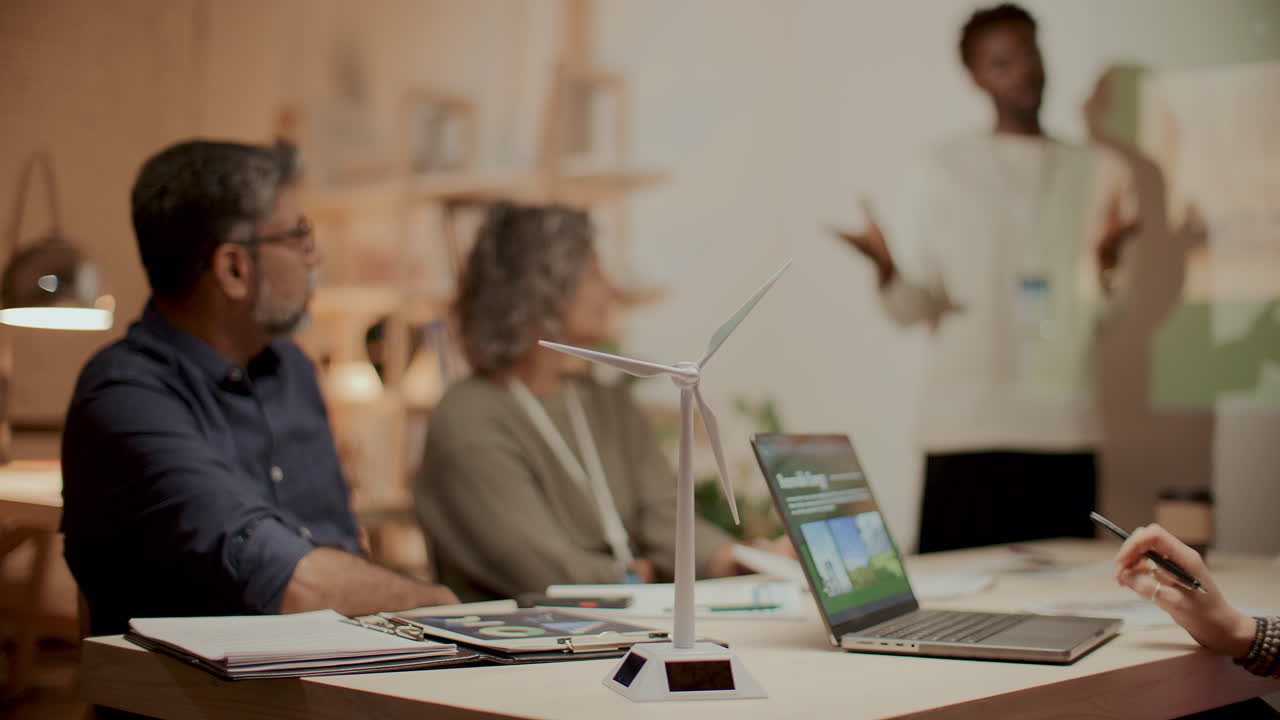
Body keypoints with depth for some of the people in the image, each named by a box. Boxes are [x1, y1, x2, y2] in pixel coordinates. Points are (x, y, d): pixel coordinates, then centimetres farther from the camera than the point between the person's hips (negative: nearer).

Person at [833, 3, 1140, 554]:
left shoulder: (1099, 171, 11)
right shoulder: (952, 167, 8)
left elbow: (1100, 316, 4)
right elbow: (919, 305, 4)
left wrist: (1106, 259, -16)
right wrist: (886, 267, -16)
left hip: (1061, 425, 1)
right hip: (964, 425, -1)